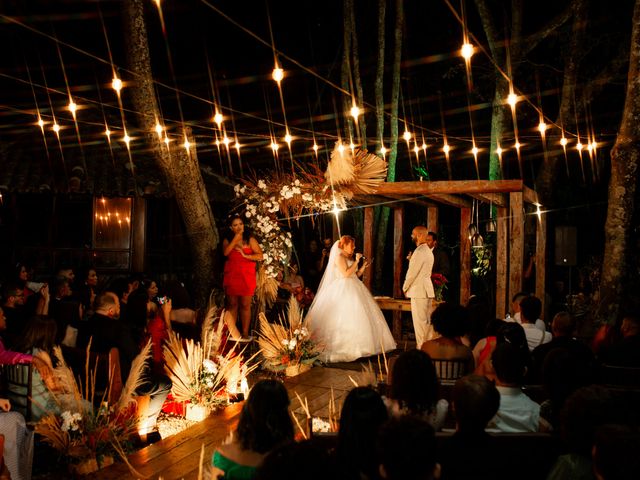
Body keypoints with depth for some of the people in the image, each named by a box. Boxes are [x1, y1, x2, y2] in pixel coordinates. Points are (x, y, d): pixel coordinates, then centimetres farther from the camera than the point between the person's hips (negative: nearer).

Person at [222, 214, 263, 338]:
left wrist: (245, 255, -15)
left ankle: (245, 334, 3)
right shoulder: (227, 240, 9)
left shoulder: (250, 239, 4)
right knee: (232, 304, 4)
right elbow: (225, 252, -11)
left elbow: (260, 256, -4)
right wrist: (235, 238, -12)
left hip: (246, 276, -2)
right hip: (231, 276, 2)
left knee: (245, 305, -1)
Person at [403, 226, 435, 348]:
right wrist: (411, 260, 9)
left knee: (419, 321, -7)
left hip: (418, 291, -10)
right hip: (427, 290, 10)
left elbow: (412, 272, -15)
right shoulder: (428, 251, 17)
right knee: (426, 321, 12)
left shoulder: (419, 251, -16)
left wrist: (405, 287, -4)